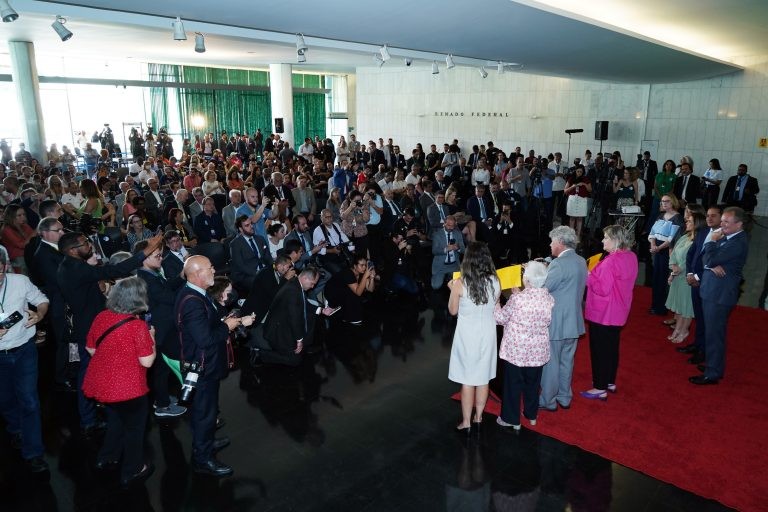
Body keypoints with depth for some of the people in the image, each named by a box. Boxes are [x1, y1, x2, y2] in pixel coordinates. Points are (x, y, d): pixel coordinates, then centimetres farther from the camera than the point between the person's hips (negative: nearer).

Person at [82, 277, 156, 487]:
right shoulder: (137, 326, -24)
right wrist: (151, 338, -6)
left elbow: (91, 349, 6)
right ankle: (132, 471, 30)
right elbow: (147, 361, -20)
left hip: (102, 384, 7)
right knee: (134, 427, 16)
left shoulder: (101, 317, -5)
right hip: (128, 388, -6)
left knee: (116, 419, 31)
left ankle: (106, 458, 46)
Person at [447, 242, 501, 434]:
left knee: (467, 380, 8)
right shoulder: (495, 282, -9)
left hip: (467, 335, -3)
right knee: (483, 378, 16)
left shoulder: (460, 283, -17)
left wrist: (452, 290, 8)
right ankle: (478, 417, 30)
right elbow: (496, 307, 4)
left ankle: (466, 423, 18)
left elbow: (453, 310, -5)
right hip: (487, 334, 3)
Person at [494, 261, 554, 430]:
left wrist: (496, 303, 9)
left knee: (513, 383, 12)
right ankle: (532, 415, 38)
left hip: (516, 349, -4)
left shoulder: (517, 299, -22)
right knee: (533, 382, 22)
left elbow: (501, 318, -9)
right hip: (538, 350, 4)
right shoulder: (549, 298, -9)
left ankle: (512, 419, 23)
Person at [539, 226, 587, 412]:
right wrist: (541, 270, 9)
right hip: (574, 321, 8)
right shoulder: (581, 261, 5)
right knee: (567, 361, 19)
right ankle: (564, 397, 33)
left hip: (556, 324, -8)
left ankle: (548, 401, 20)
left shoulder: (559, 264, -22)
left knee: (550, 363, 7)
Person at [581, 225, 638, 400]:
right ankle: (610, 382, 34)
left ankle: (600, 388, 13)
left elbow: (603, 289, -26)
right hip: (618, 312, 9)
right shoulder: (631, 257, 2)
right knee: (612, 347, 20)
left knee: (599, 349, 4)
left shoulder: (610, 261, -27)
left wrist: (588, 277, -13)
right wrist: (596, 275, 6)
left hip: (602, 313, -9)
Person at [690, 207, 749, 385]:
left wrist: (712, 241, -10)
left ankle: (712, 374, 9)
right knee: (712, 332, 20)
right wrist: (713, 266, -14)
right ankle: (713, 364, 35)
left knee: (714, 334, -1)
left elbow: (711, 259, -24)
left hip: (720, 294, -9)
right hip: (712, 291, 9)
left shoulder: (739, 242, -18)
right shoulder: (725, 237, 10)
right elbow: (705, 257, 7)